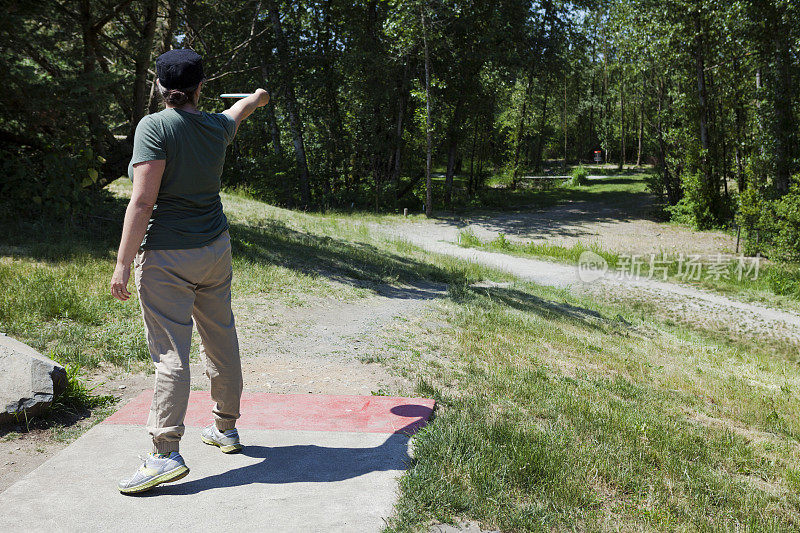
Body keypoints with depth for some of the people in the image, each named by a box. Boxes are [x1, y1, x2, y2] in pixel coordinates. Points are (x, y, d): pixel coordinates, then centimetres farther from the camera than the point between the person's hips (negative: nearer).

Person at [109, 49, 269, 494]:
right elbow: (241, 110, 31)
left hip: (166, 257, -6)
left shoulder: (154, 127, -12)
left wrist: (123, 263, -15)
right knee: (222, 340, 16)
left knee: (171, 353, -7)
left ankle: (167, 454, -7)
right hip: (215, 251, 6)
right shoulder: (218, 126, 5)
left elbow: (143, 200, -19)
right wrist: (258, 97, 54)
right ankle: (227, 428, 30)